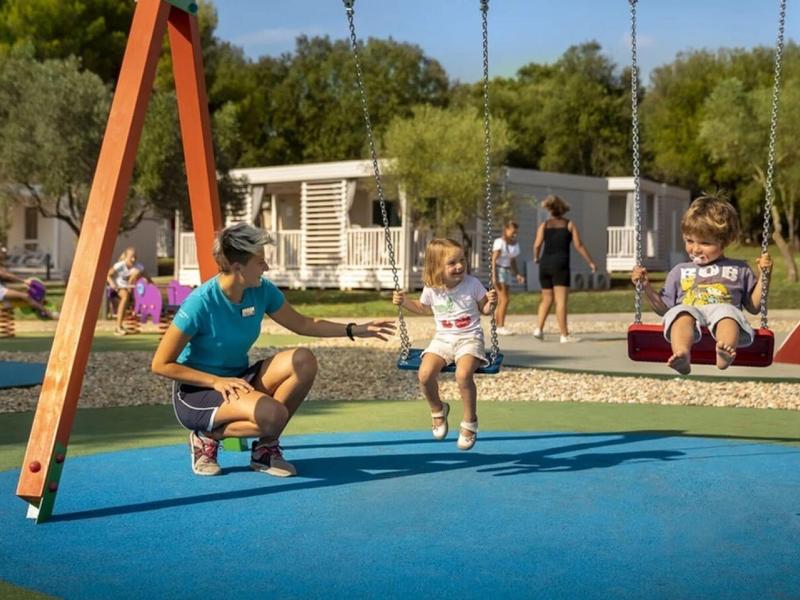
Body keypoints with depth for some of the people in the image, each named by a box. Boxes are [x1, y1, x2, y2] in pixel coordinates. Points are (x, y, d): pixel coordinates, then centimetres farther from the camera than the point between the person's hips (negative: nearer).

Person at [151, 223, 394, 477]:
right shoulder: (201, 302, -23)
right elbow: (161, 364, -18)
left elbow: (302, 324, 11)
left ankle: (265, 448, -4)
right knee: (272, 414, -33)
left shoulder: (262, 290, -5)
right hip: (197, 391, -7)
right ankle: (208, 437, -4)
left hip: (237, 382, 7)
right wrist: (216, 381, -23)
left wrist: (354, 329, 2)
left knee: (303, 361, -17)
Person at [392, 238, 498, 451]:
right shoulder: (431, 289, -1)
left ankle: (470, 421, -10)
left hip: (469, 338, -3)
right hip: (443, 339, 3)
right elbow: (424, 308, 21)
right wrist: (404, 301, 6)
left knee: (463, 374, -32)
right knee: (425, 374, -22)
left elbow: (484, 309, 5)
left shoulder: (472, 284, -8)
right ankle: (438, 410, 10)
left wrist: (491, 303, -18)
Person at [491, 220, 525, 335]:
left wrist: (517, 274, 4)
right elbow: (494, 260, -12)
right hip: (499, 270, -7)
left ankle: (496, 327, 9)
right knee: (504, 299, -14)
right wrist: (494, 276, -18)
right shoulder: (500, 242, -9)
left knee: (501, 301, 6)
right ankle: (501, 327, -13)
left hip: (508, 272, 7)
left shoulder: (515, 245, 12)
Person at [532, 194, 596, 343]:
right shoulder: (570, 224, 6)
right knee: (561, 300, -7)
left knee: (546, 299, 16)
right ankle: (564, 335, -10)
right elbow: (579, 245, -1)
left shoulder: (544, 225, 9)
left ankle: (539, 329, 8)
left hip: (545, 264, 3)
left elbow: (537, 245, -2)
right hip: (560, 264, -3)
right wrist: (591, 262, 3)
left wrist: (536, 257, 18)